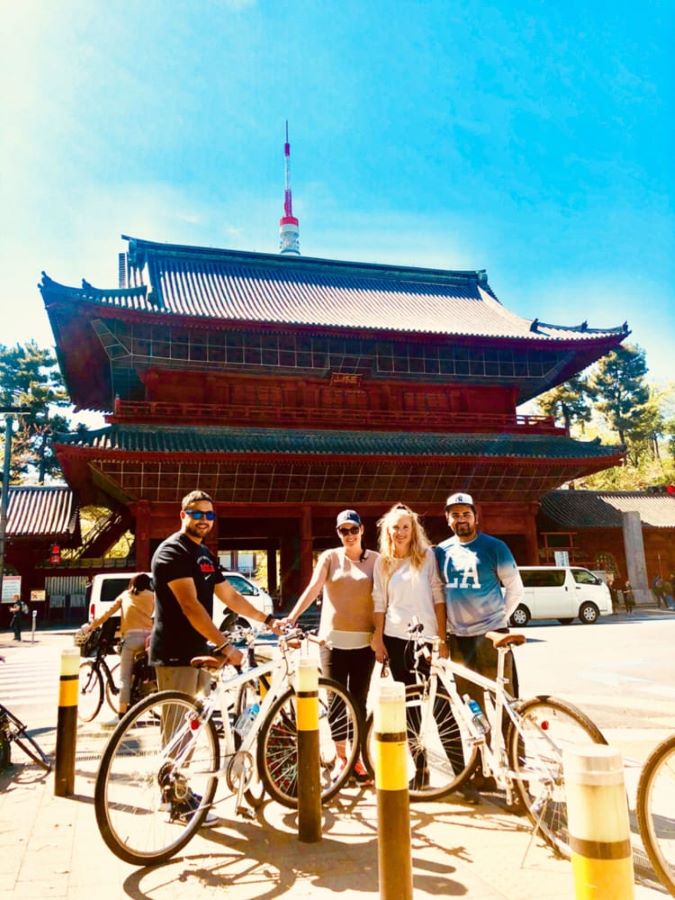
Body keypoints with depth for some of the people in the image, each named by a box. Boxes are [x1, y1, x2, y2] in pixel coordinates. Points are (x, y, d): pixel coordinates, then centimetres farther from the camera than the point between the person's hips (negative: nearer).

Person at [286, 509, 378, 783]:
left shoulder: (375, 560, 3)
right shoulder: (329, 557, 1)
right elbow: (313, 588, -11)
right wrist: (291, 617, -25)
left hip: (364, 641, 0)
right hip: (333, 639, 0)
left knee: (358, 701, 8)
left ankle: (357, 759, 21)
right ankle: (341, 758, 19)